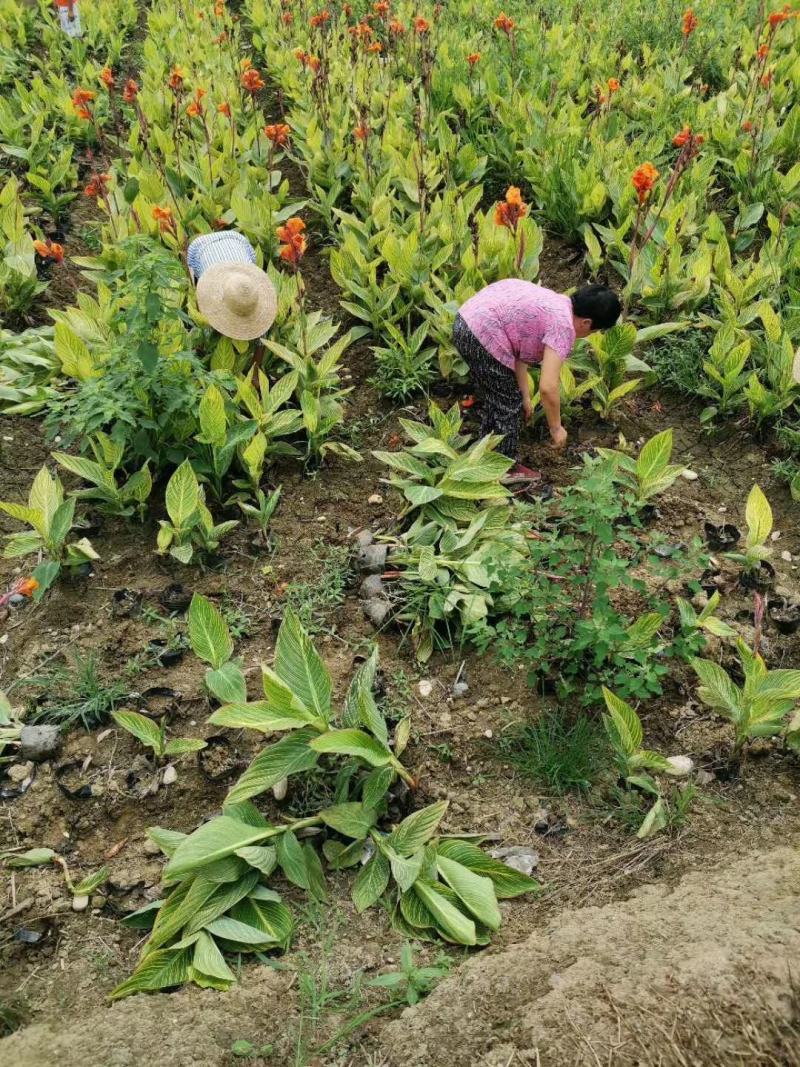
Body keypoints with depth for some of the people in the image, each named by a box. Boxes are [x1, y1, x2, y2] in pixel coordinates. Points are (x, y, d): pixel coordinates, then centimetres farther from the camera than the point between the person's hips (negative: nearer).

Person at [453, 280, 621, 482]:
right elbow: (548, 387, -18)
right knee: (507, 405, 6)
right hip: (483, 336, -10)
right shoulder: (563, 326, -13)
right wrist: (556, 428, -4)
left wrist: (525, 397, 18)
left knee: (492, 400, 25)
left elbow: (518, 354, 17)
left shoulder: (557, 303, 15)